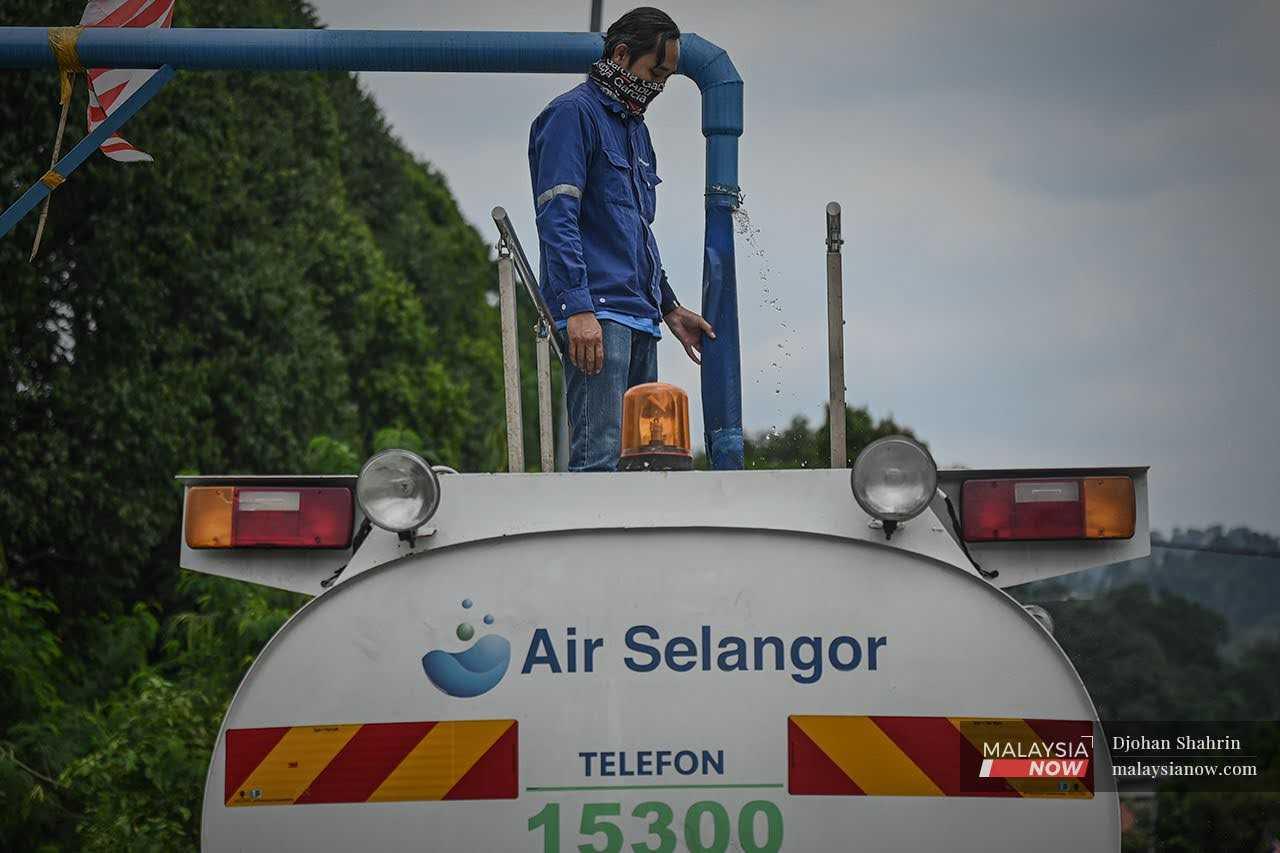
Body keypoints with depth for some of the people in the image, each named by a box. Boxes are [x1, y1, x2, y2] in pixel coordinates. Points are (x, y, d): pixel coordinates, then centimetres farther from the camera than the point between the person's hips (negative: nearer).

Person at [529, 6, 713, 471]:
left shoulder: (635, 128, 24)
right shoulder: (573, 114, -5)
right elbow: (557, 219, -15)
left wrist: (670, 309, 30)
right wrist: (577, 308, -23)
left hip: (637, 318, 10)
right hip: (595, 314, -10)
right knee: (599, 455, -18)